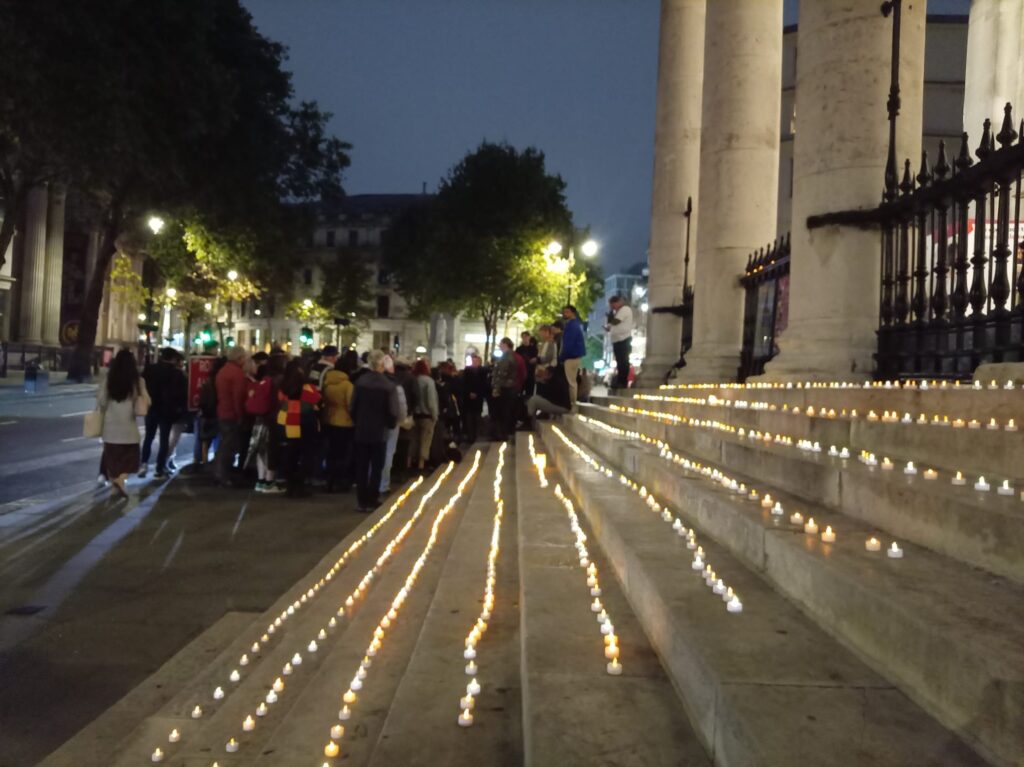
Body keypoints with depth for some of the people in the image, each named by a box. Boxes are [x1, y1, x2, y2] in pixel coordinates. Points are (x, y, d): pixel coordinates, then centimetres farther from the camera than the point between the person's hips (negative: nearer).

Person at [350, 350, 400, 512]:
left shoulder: (360, 382, -6)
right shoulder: (389, 386, -14)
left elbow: (352, 407, -2)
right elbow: (393, 412, -13)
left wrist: (358, 422, 14)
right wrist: (390, 425, 6)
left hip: (361, 432, 3)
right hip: (379, 433, -3)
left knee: (361, 468, 11)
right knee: (376, 468, 9)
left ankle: (362, 501, 14)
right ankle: (372, 501, 10)